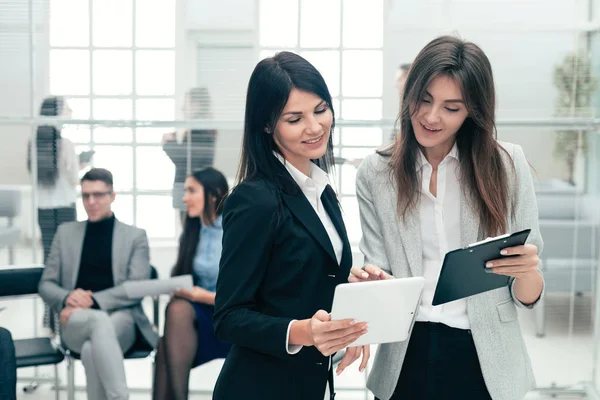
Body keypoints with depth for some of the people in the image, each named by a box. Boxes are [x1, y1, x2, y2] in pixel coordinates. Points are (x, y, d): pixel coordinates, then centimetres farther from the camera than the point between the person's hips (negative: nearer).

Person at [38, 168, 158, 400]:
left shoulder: (135, 236, 11)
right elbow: (46, 285, 15)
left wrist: (93, 301, -15)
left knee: (92, 349, -37)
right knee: (100, 320, -38)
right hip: (76, 323, 1)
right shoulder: (66, 232, 18)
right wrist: (67, 298, -10)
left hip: (121, 318, -1)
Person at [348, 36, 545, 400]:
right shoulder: (375, 174, -2)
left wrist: (525, 271, -24)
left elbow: (528, 298, -2)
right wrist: (369, 283, -25)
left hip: (486, 362, 0)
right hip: (405, 361, 1)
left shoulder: (509, 165, -4)